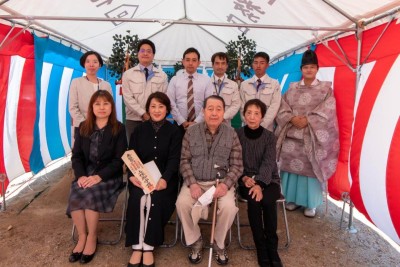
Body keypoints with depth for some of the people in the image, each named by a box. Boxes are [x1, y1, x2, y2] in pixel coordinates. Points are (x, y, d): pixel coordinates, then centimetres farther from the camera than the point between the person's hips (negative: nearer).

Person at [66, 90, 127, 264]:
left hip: (109, 176, -3)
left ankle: (92, 237, -6)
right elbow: (76, 155, 6)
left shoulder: (118, 129, -4)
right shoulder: (83, 127, 8)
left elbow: (119, 160, -9)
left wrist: (100, 176, -21)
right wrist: (81, 175, -12)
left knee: (87, 195, -28)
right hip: (86, 174, 4)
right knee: (75, 196, -24)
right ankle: (82, 237, -3)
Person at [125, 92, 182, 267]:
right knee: (138, 198, -28)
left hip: (164, 178, -1)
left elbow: (174, 159, -6)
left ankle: (148, 247, -17)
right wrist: (132, 175, -16)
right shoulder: (139, 130, 12)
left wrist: (164, 179, -24)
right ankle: (137, 247, -19)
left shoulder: (174, 131, 5)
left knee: (155, 199, -29)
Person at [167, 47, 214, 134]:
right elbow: (171, 103, -3)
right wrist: (182, 121, -10)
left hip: (200, 125, 0)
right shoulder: (174, 80, 1)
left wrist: (196, 122, -12)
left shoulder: (206, 80, 1)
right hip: (179, 124, 0)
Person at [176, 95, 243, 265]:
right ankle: (195, 242, 2)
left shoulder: (231, 134, 0)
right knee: (182, 203, -26)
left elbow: (237, 165, -1)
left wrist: (226, 184, -19)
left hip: (221, 182, 0)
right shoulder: (191, 132, 1)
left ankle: (219, 244, 4)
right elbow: (185, 161, 0)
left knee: (229, 207, -28)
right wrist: (192, 183, -15)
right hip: (195, 181, 1)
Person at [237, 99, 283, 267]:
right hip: (246, 180, 0)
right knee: (253, 201, -30)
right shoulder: (237, 135, 1)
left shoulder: (269, 137, -1)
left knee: (267, 201, -30)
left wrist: (259, 184, -28)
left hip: (268, 180, 0)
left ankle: (272, 248, -11)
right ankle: (261, 249, -14)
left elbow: (269, 163, -12)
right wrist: (244, 178, -18)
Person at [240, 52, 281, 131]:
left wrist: (262, 126, -15)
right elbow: (242, 107, 4)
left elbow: (274, 108, -6)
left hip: (267, 129, -1)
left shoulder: (275, 84, 1)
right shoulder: (244, 84, 5)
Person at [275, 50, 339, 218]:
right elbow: (282, 107, 4)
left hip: (313, 136, -2)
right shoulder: (292, 88, 13)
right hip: (291, 135, 3)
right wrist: (292, 118, -14)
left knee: (311, 167, -3)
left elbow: (327, 110, -6)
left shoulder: (325, 88, 6)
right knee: (292, 165, 4)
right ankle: (293, 199, 20)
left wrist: (307, 120, -16)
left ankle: (310, 204, 11)